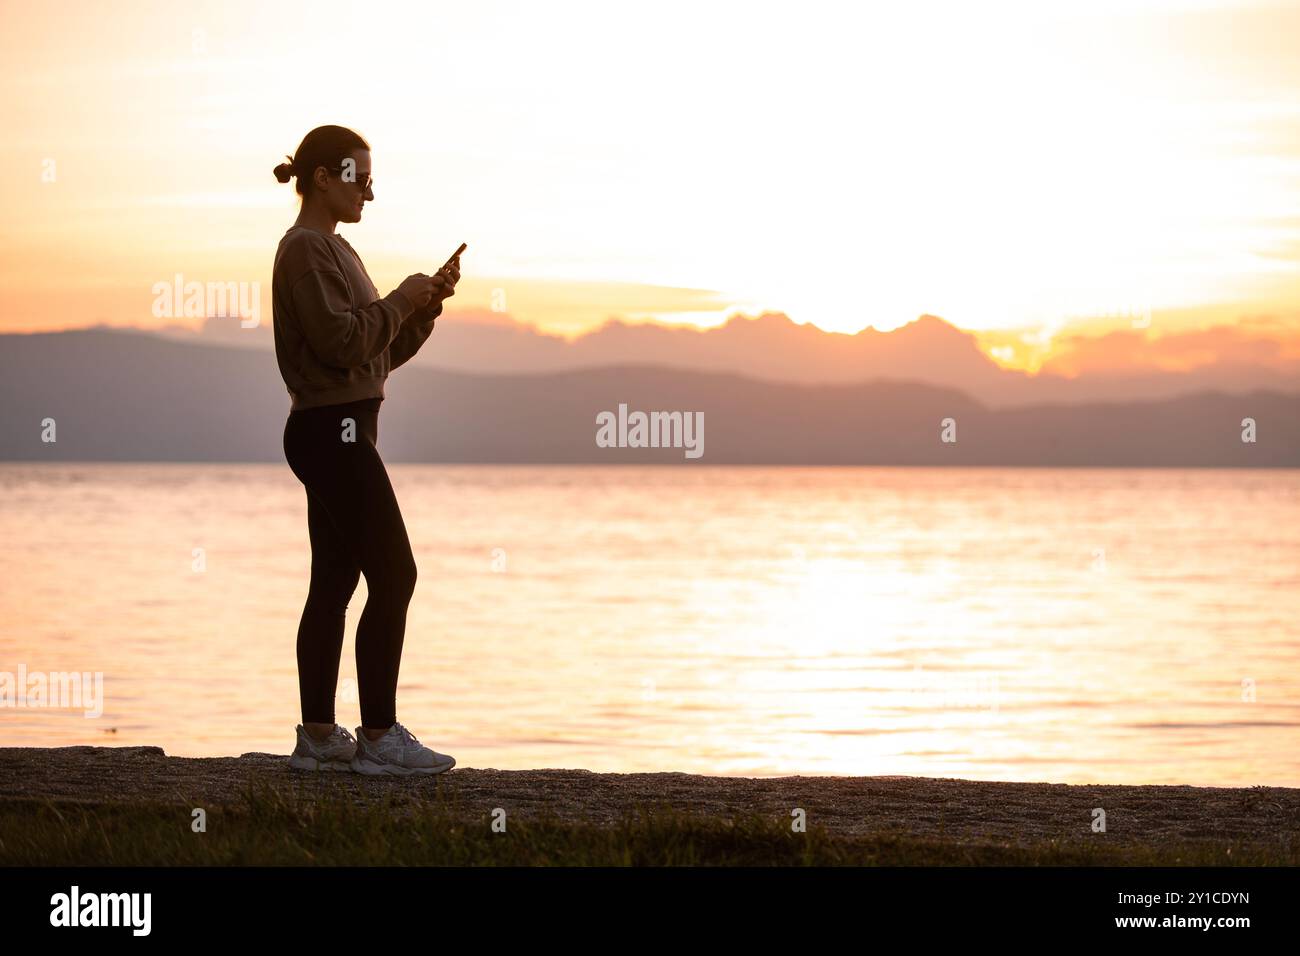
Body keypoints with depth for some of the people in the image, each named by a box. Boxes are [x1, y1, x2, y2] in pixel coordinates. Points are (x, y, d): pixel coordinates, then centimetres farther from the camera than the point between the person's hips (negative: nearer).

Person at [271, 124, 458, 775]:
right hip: (332, 430, -10)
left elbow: (384, 350, 20)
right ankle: (378, 738, -9)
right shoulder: (306, 248, -11)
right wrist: (401, 299, -11)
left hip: (337, 432, 10)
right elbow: (340, 342, -21)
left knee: (335, 582, 8)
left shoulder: (331, 249, 20)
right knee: (393, 576, -10)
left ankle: (318, 736, 10)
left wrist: (427, 304, 6)